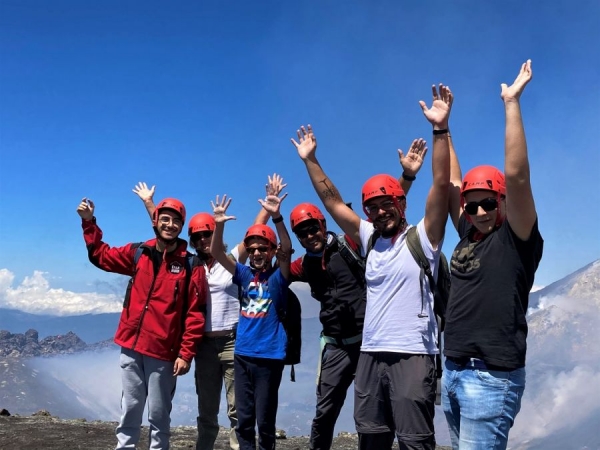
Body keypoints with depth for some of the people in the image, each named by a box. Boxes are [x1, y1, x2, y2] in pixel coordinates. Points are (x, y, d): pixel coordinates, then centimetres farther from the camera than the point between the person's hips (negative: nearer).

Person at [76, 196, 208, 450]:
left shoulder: (191, 266, -5)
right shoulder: (138, 253, 6)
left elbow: (195, 313, -7)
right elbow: (101, 255, 20)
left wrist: (186, 354, -11)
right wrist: (89, 222, 10)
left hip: (164, 352, -3)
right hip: (132, 347, 4)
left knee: (159, 413, 6)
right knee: (130, 408, 13)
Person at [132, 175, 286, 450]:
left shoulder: (232, 261, 2)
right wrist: (148, 202, 10)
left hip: (233, 342, -3)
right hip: (204, 344, 3)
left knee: (237, 409, -1)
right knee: (207, 411, 15)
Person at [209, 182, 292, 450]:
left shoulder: (278, 277, -3)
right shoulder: (245, 274, 7)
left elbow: (286, 251, -21)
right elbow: (216, 253, 0)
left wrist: (276, 217, -35)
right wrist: (219, 224, -17)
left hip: (269, 356, -4)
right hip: (242, 354, 4)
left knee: (265, 420, 4)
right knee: (244, 419, 11)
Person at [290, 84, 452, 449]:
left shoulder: (423, 237, -2)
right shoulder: (369, 238, 12)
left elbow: (442, 185, -14)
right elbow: (333, 201, 15)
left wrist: (440, 130, -22)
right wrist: (310, 160, 12)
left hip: (413, 355, -6)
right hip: (371, 354, 6)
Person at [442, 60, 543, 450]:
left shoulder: (517, 239, -7)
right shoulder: (469, 236, 11)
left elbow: (517, 175, -18)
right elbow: (450, 182, 16)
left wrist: (511, 103, -18)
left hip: (492, 377, -7)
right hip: (454, 371, 7)